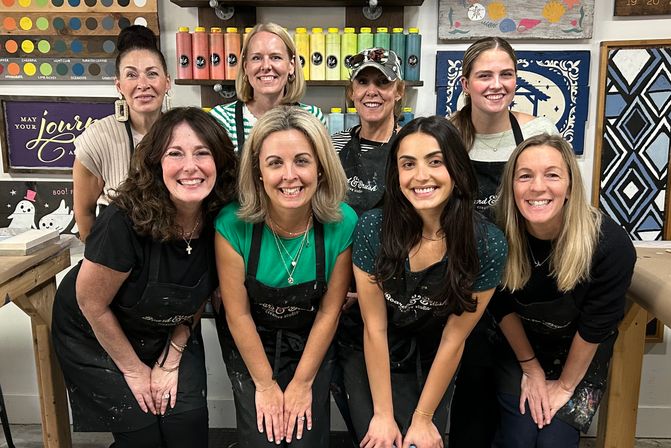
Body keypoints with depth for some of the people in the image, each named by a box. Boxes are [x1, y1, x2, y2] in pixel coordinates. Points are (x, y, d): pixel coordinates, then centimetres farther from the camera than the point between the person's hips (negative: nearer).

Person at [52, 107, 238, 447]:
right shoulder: (125, 222, -34)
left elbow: (198, 295, -3)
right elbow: (92, 304, -20)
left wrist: (171, 359, -3)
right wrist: (134, 369, -9)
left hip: (170, 333, 4)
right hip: (95, 334, -3)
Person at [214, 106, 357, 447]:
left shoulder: (343, 223, -23)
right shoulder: (233, 225, -26)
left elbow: (329, 310, -12)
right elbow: (238, 313, -15)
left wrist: (303, 382, -6)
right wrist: (265, 384, -7)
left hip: (311, 342, 1)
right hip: (250, 343, 0)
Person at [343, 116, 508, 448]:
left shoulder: (488, 245, -22)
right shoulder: (372, 228, -23)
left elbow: (453, 340, -13)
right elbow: (375, 327, -15)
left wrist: (423, 418, -7)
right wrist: (383, 415, -11)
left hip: (432, 368, 1)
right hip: (373, 362, 0)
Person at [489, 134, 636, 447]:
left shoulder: (609, 242, -29)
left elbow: (596, 325, -17)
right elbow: (503, 306, -7)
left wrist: (565, 385, -8)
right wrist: (531, 369, -1)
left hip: (582, 355, -1)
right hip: (520, 347, 1)